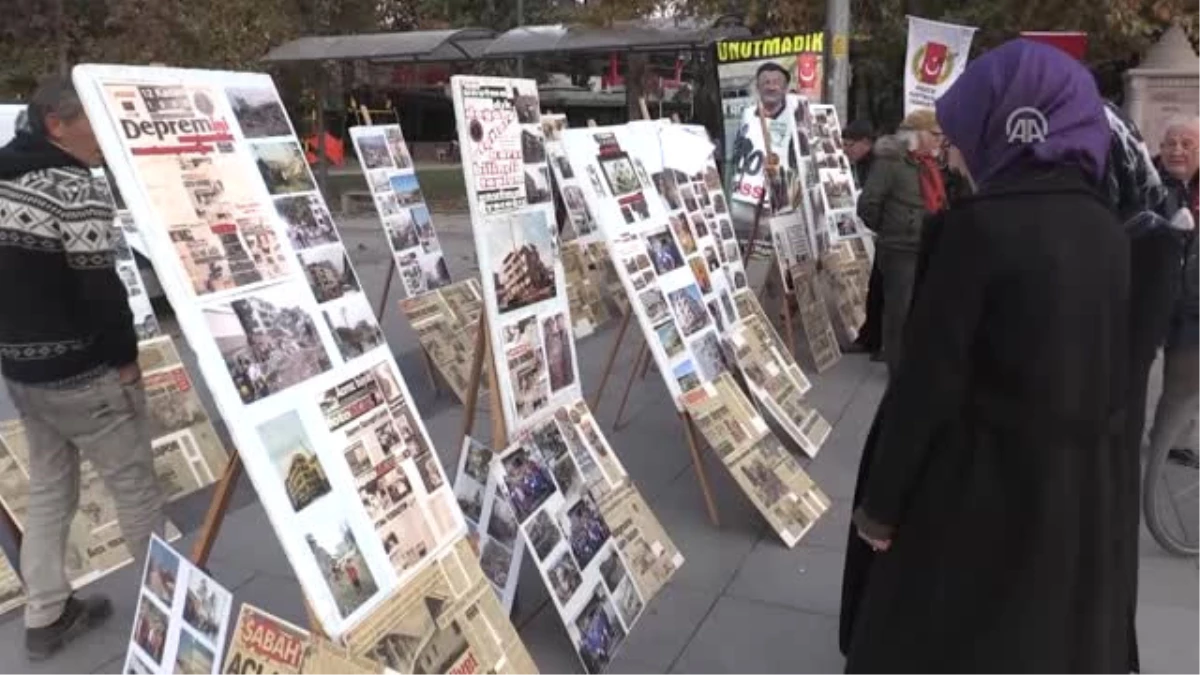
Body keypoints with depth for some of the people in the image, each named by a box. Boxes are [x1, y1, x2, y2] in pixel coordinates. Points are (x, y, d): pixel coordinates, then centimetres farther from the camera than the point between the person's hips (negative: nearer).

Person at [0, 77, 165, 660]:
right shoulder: (77, 189, -19)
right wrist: (125, 356, -10)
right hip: (81, 373, -9)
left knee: (47, 489, 18)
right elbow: (99, 286, -22)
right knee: (135, 486, 6)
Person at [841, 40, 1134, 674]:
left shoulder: (978, 224, -18)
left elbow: (927, 382, -18)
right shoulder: (1107, 228, 2)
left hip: (988, 485, -6)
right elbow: (1111, 368, 9)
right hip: (1093, 484, 7)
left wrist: (881, 503, -8)